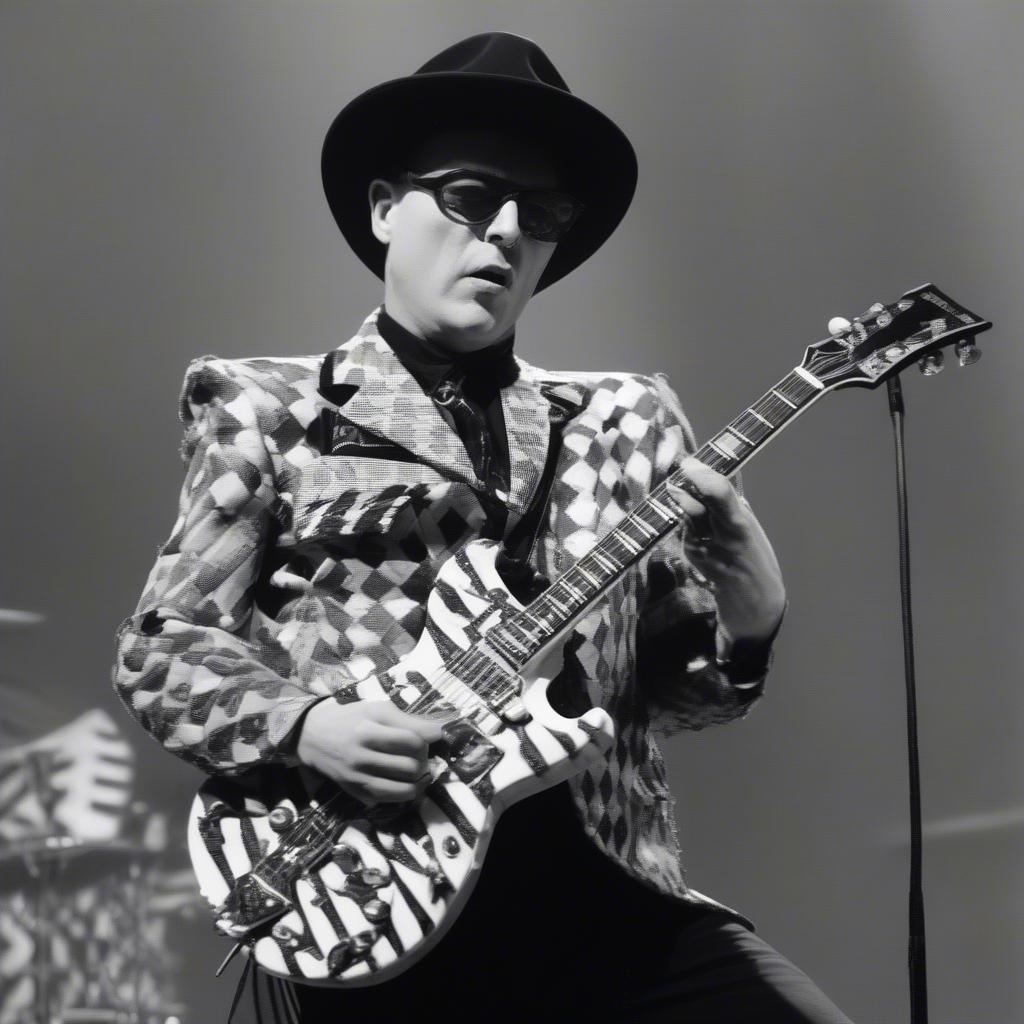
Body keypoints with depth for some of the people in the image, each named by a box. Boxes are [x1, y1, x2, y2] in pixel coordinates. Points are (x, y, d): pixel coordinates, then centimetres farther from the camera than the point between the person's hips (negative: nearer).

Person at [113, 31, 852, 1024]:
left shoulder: (625, 421, 16)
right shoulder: (268, 409, 7)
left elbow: (661, 689, 14)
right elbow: (158, 649, 6)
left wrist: (745, 626, -7)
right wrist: (303, 723, -12)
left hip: (607, 893, 4)